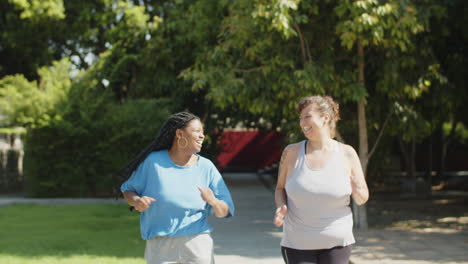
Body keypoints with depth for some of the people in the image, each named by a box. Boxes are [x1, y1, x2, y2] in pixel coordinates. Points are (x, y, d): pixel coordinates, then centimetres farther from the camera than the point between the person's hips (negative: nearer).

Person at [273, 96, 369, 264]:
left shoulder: (346, 154, -3)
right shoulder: (291, 152, -4)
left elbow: (362, 198, 3)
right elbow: (280, 188, 9)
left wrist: (357, 191, -20)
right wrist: (281, 207, -12)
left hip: (336, 243, 0)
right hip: (298, 244, 0)